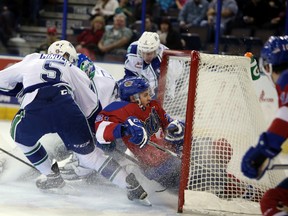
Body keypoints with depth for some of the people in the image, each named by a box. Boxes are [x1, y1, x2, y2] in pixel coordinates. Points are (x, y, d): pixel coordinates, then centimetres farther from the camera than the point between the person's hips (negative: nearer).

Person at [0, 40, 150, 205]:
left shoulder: (31, 60, 34)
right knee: (88, 152, 12)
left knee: (21, 136, 32)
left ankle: (51, 175, 33)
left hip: (34, 109, -1)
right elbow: (91, 106, 28)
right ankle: (131, 185, 3)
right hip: (67, 108, 1)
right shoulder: (74, 71, 32)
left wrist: (20, 90, 53)